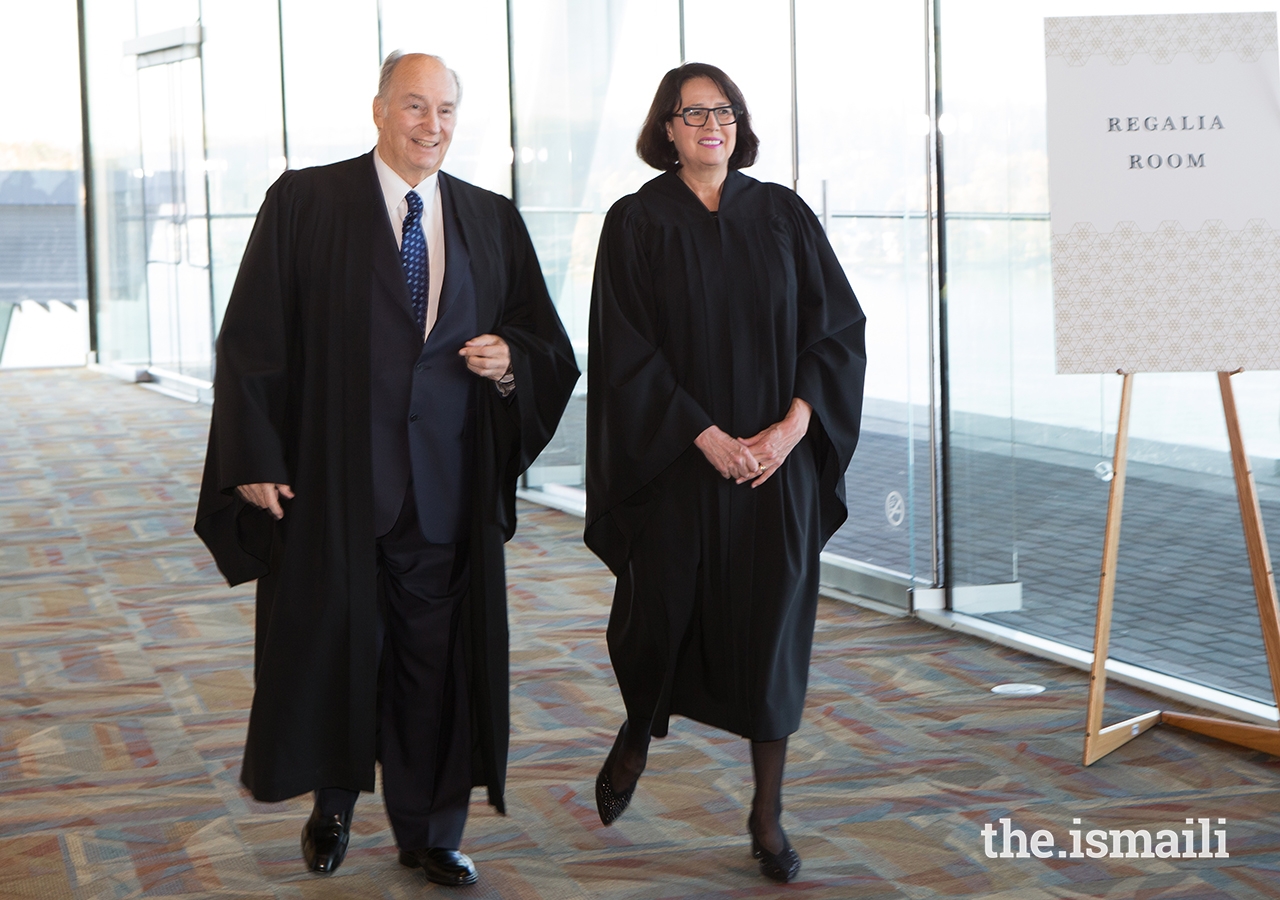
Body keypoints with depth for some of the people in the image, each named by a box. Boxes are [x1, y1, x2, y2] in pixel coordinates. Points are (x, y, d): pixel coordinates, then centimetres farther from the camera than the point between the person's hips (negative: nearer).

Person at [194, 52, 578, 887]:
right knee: (332, 649, 9)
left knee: (437, 659, 7)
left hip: (445, 492, 2)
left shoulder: (493, 221, 8)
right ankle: (333, 804, 32)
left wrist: (511, 360, -9)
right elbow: (253, 340, -4)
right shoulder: (305, 203, -2)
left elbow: (551, 348, 14)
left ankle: (429, 832, 21)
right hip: (332, 481, -2)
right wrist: (256, 461, -9)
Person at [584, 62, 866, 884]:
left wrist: (792, 426, -11)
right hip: (674, 462, -1)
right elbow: (629, 352, -8)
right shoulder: (637, 223, -2)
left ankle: (768, 813, 11)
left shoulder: (783, 215, 4)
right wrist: (709, 438, -15)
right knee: (660, 610, 7)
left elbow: (838, 329, 2)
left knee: (772, 627, 1)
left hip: (778, 458, 2)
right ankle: (639, 732, 40)